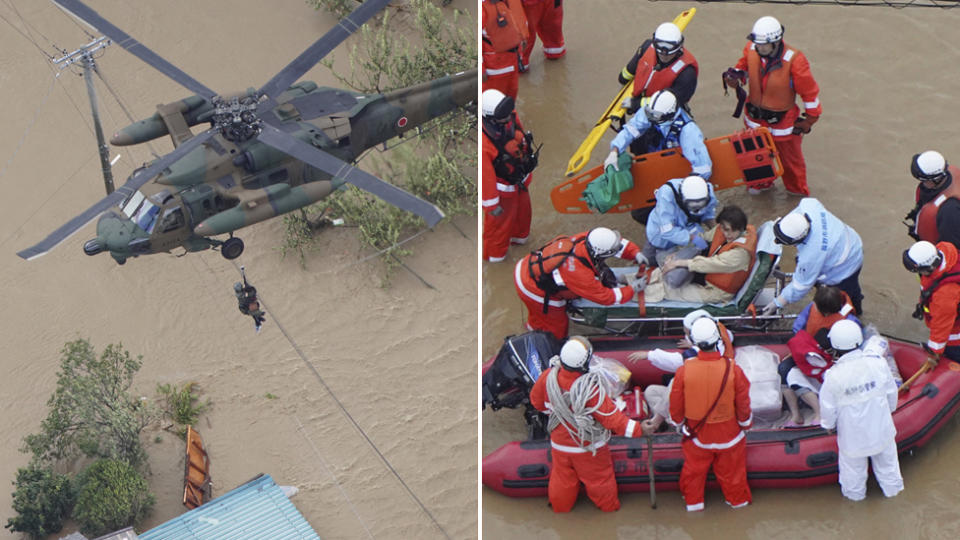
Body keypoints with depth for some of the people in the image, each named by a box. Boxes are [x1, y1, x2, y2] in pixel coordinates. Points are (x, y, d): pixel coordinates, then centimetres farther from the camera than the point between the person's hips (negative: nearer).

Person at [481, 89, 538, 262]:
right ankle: (494, 254, 45)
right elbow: (485, 176, -31)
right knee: (499, 221, 17)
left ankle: (519, 236, 65)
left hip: (520, 179, 8)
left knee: (522, 209, 34)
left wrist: (530, 156, 22)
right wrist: (492, 203, -21)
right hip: (503, 187, -8)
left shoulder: (511, 117, -21)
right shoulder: (484, 141, -43)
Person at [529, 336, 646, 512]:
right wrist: (639, 428, -25)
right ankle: (608, 505, 45)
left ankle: (560, 506, 48)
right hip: (588, 447, -3)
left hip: (559, 444, 3)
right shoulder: (590, 389, -35)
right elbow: (611, 418, -30)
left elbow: (537, 401, -1)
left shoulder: (548, 377, -22)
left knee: (562, 477, 26)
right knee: (599, 478, 22)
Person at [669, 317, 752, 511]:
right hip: (728, 434, 0)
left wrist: (679, 423, 11)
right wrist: (745, 424, 10)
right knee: (731, 469, 23)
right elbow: (743, 404, -11)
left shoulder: (684, 370, -25)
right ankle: (737, 499, 44)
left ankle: (693, 501, 42)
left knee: (694, 468, 24)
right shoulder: (733, 369, -25)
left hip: (696, 432, 0)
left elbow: (675, 404, -10)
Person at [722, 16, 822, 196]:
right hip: (755, 118, 4)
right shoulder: (751, 49, -17)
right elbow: (744, 65, 8)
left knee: (790, 157, 17)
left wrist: (810, 119, -7)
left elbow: (810, 91, -16)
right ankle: (762, 182, 53)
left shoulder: (794, 61, -29)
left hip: (783, 119, -4)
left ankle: (798, 191, 42)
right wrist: (736, 75, -16)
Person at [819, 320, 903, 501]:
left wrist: (828, 424, 9)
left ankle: (855, 493, 45)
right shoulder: (878, 363, -19)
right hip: (881, 426, 2)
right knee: (886, 458, 28)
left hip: (852, 434, -2)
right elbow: (891, 393, -3)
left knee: (853, 465, 24)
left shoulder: (833, 376, -26)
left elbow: (828, 409, -13)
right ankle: (892, 487, 49)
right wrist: (890, 408, 19)